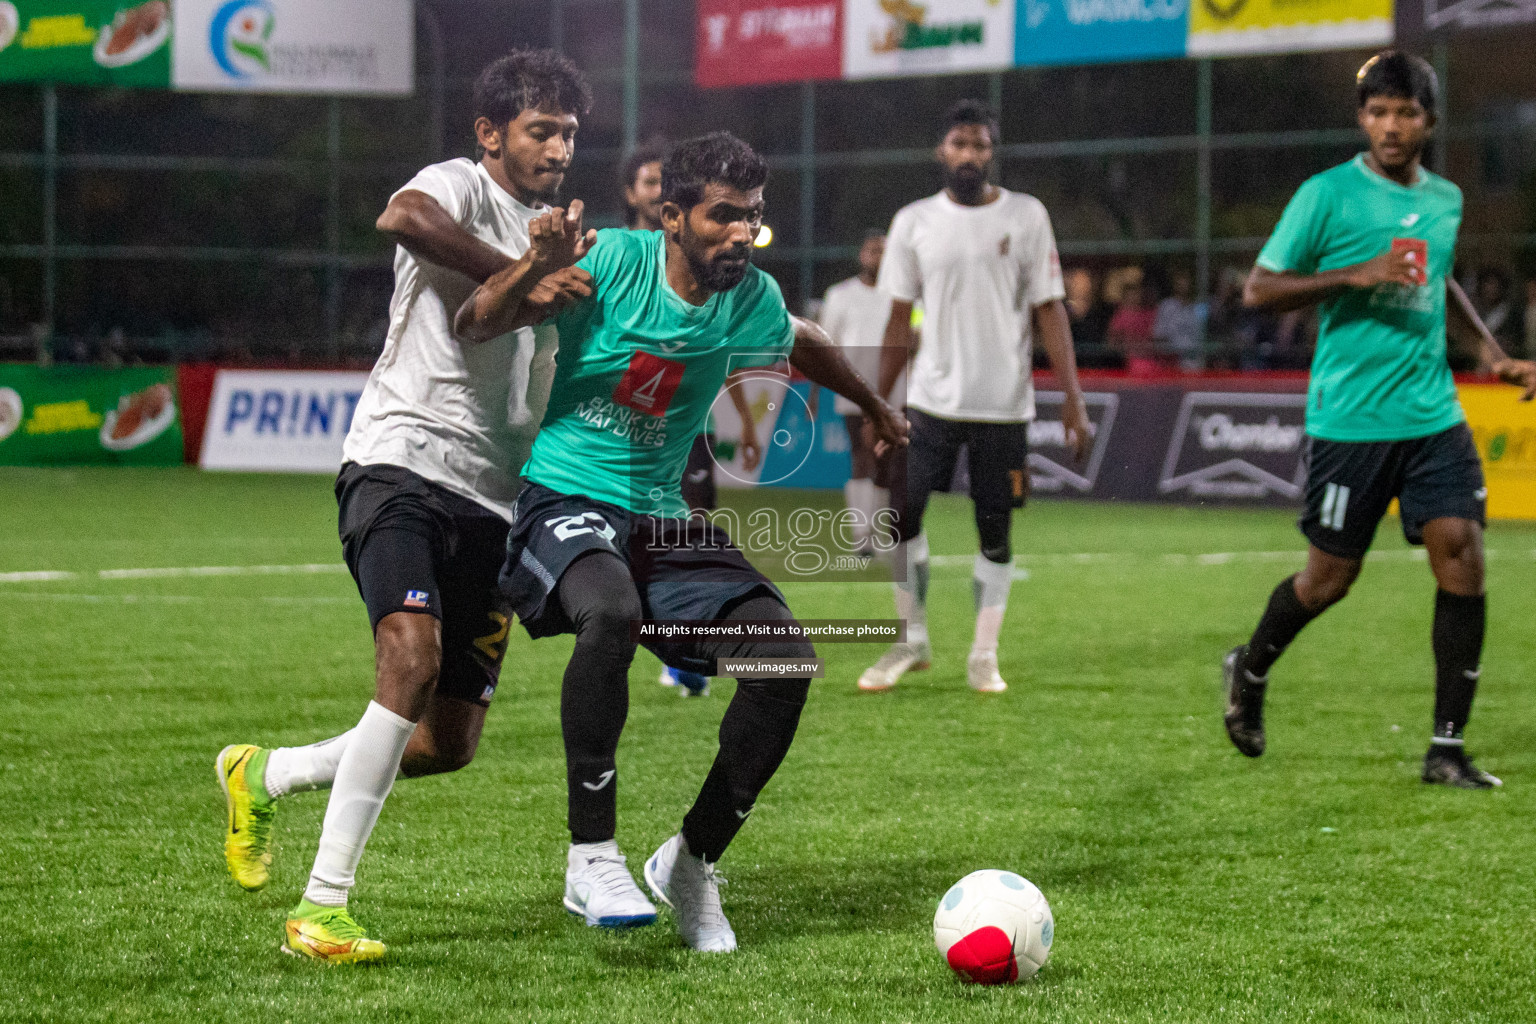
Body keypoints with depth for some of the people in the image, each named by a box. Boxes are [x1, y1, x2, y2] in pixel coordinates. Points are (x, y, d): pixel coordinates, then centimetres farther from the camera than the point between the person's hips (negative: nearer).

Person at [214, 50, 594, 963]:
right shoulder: (462, 186, -2)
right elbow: (404, 217, -29)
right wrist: (518, 274, -24)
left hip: (494, 501, 8)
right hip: (403, 461, -8)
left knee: (450, 743, 3)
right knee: (413, 658, -29)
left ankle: (263, 776, 28)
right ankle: (323, 905, -24)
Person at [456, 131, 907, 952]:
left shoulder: (751, 300, 0)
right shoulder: (611, 261, -13)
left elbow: (803, 347, 25)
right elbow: (474, 326, -17)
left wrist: (875, 409, 41)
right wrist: (533, 270, -37)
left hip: (664, 519, 5)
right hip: (565, 504, -5)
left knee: (787, 660, -14)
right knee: (612, 611, -39)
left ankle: (691, 862, 6)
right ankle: (593, 858, -27)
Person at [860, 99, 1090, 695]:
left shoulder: (1026, 216, -1)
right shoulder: (914, 222, 4)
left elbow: (1049, 310, -1)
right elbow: (900, 317, 8)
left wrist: (1072, 396, -7)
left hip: (1004, 404, -1)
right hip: (932, 399, 1)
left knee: (995, 530, 2)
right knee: (901, 515, -2)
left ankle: (983, 655, 13)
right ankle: (912, 640, 14)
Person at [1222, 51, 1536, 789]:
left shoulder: (1445, 200, 11)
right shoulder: (1327, 195, -7)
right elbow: (1259, 289, -8)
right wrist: (1357, 276, -18)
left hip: (1434, 416, 4)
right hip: (1349, 419, -4)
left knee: (1461, 557, -8)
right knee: (1330, 576, 5)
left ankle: (1447, 748, -1)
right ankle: (1249, 673, 35)